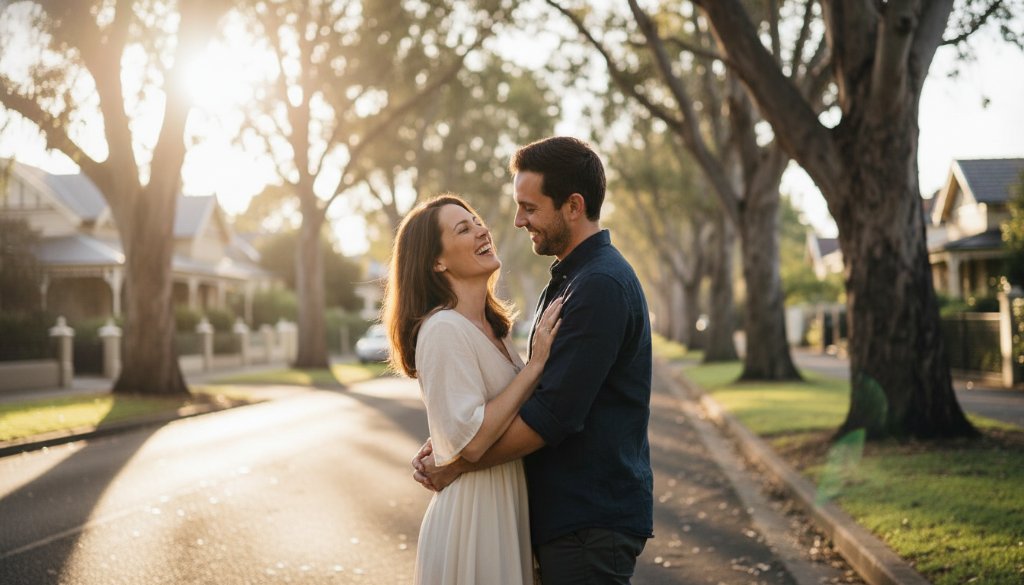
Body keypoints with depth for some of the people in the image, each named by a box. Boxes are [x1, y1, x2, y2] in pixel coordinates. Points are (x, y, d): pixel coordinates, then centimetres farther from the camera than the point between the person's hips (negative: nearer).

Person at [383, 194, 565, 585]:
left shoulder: (490, 327, 10)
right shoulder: (443, 329, -18)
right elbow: (470, 441, -25)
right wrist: (535, 363, -21)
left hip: (508, 512, 9)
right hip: (473, 518, -9)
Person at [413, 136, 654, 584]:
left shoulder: (601, 286, -19)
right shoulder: (566, 281, 15)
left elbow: (552, 414, -23)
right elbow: (533, 391, 16)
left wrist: (458, 464, -12)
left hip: (593, 521, -9)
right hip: (563, 513, 9)